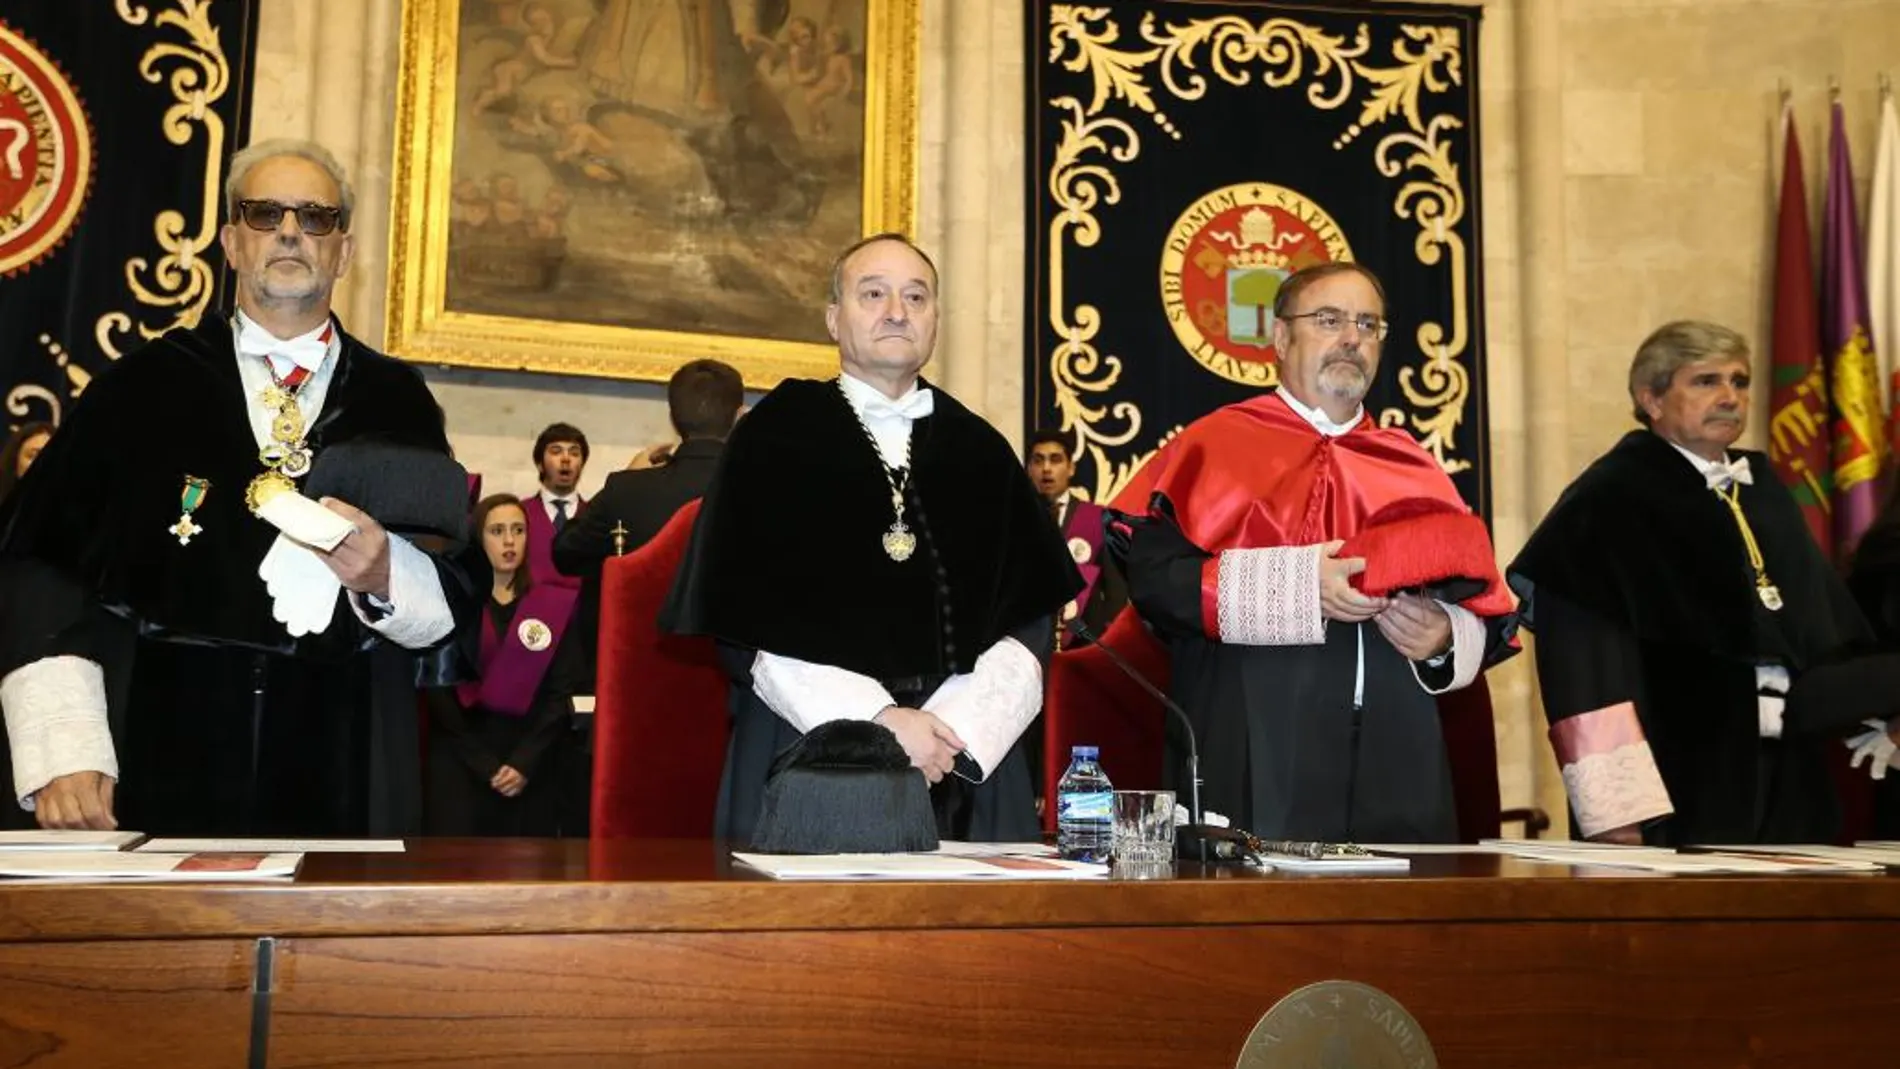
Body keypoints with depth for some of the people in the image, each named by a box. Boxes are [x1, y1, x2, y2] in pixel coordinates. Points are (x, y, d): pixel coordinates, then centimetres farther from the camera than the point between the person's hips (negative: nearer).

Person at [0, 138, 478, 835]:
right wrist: (63, 752, -11)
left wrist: (385, 577, -17)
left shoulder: (396, 403, 7)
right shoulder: (143, 386, 5)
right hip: (158, 771, 0)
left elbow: (455, 606, 4)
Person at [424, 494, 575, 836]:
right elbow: (441, 696, -3)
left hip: (531, 767, 1)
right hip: (461, 764, -1)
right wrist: (487, 766, -10)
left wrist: (524, 763, -9)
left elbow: (560, 696, 2)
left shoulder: (555, 607, 5)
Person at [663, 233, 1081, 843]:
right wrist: (879, 723, -14)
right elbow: (752, 627, -5)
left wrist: (954, 731, -11)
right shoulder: (773, 438, 2)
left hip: (968, 768, 3)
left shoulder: (982, 453, 10)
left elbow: (1025, 624, 5)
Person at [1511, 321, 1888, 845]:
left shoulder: (1764, 490, 13)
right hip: (1677, 783, -7)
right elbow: (1586, 661, -17)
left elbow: (1833, 625, 19)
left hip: (1789, 780, 7)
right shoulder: (1609, 499, -10)